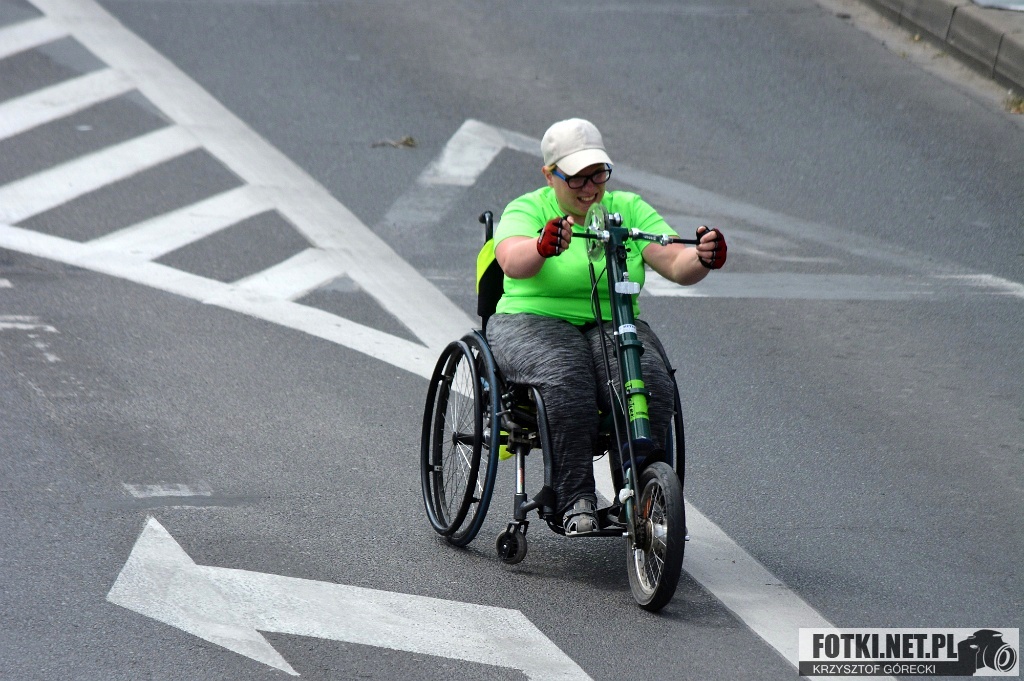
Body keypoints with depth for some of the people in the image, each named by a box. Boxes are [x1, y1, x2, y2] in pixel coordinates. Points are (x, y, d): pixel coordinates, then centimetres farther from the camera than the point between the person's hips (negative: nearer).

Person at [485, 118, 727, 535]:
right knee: (568, 384, -36)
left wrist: (702, 259, -26)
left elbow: (676, 265, -1)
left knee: (651, 388, -29)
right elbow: (513, 261, -20)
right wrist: (544, 247, -43)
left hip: (614, 327, 3)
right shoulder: (527, 210, 3)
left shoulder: (629, 209, 12)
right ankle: (575, 501, -30)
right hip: (536, 322, -3)